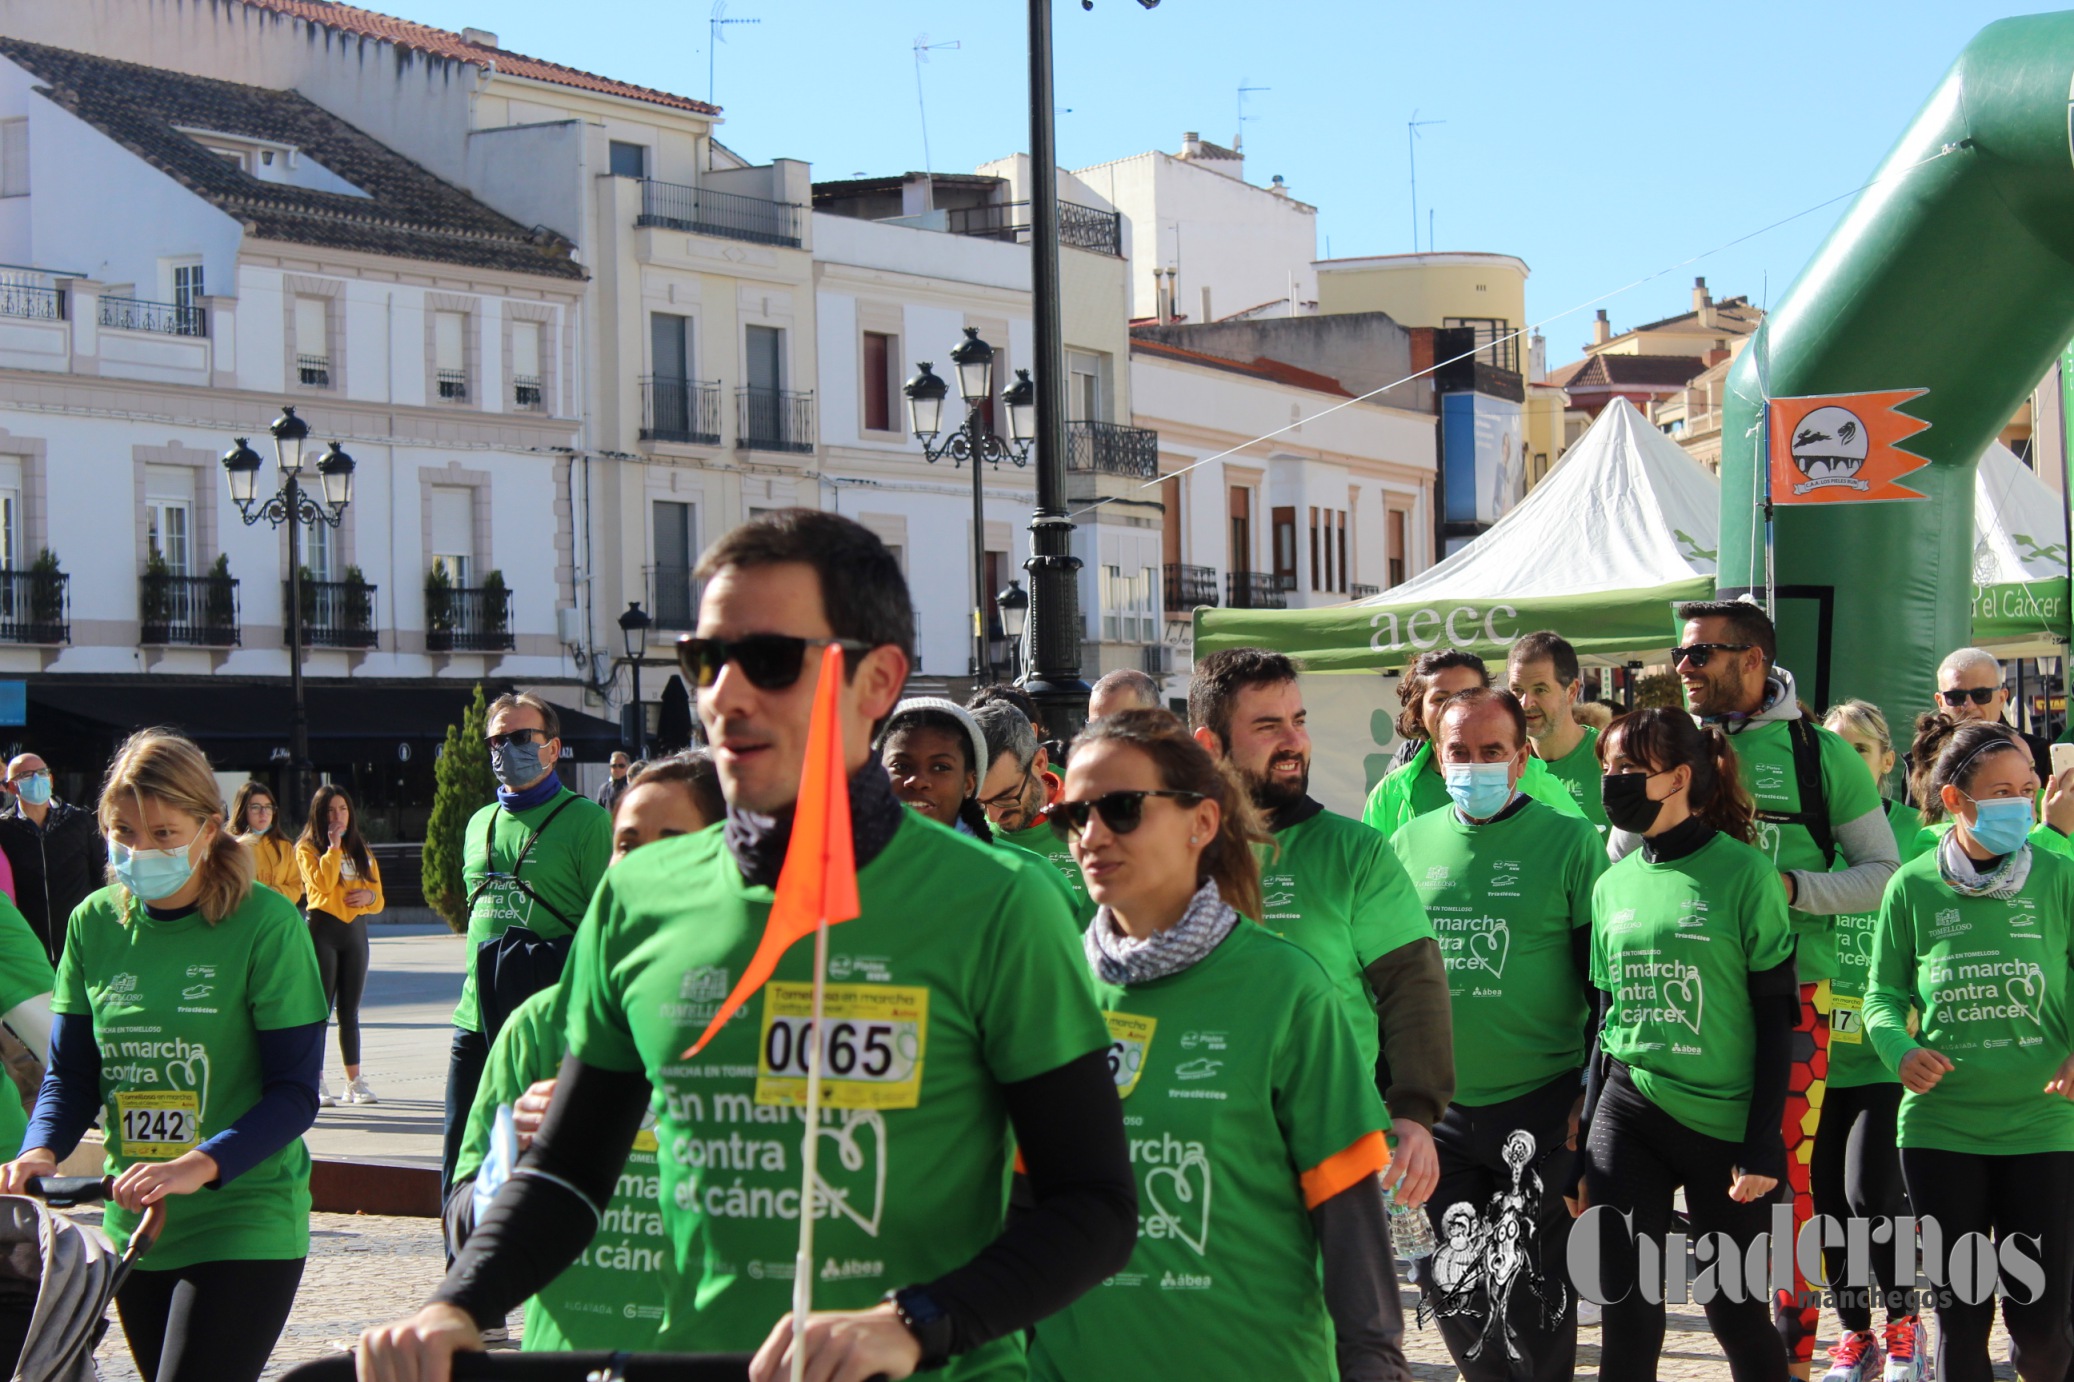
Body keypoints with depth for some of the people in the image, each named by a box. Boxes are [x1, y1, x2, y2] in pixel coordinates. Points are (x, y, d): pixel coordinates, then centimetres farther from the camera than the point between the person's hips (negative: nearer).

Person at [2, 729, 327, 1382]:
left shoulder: (266, 924, -11)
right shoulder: (94, 924, 4)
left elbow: (295, 1090, -11)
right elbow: (71, 1073, 9)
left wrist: (201, 1166, -26)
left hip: (246, 1218, -5)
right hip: (133, 1224, 5)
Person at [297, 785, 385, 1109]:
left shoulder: (361, 851, 16)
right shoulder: (307, 848, 1)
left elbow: (378, 898, 17)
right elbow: (323, 883, -17)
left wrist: (369, 896, -5)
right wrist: (334, 846, -13)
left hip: (356, 928, 5)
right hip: (322, 927, -5)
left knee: (350, 1011, 7)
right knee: (321, 1009, -6)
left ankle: (355, 1082, 9)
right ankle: (316, 1082, -4)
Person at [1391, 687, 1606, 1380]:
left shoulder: (1569, 843, -4)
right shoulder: (1410, 843, 7)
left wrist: (1592, 1095, -7)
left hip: (1541, 1108, -4)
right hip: (1440, 1108, 4)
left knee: (1533, 1292, -1)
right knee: (1456, 1291, 10)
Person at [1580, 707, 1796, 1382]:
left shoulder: (1744, 874, -6)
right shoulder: (1613, 884, 9)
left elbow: (1775, 1020, -5)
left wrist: (1763, 1148, -9)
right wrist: (1588, 1146, 15)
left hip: (1723, 1121, -4)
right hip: (1627, 1115, 4)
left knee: (1735, 1312, 4)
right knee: (1626, 1313, -3)